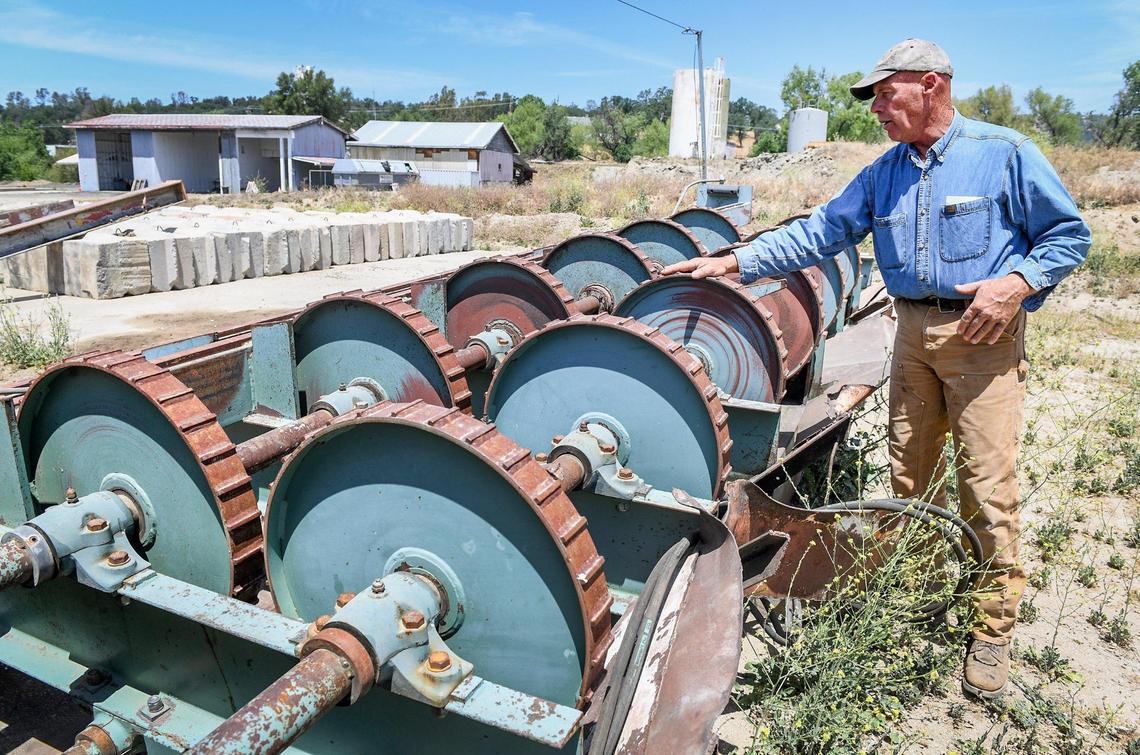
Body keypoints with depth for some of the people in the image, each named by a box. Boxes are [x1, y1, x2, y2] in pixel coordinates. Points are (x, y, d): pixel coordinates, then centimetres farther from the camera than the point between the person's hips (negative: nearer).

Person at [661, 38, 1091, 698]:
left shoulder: (1004, 153, -4)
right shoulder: (884, 174, 11)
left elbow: (1069, 235, -1)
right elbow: (820, 232, 6)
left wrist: (1017, 282, -19)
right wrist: (736, 261, -3)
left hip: (986, 335, -5)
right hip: (913, 333, 5)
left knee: (988, 483, -4)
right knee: (909, 477, 10)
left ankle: (994, 628, 11)